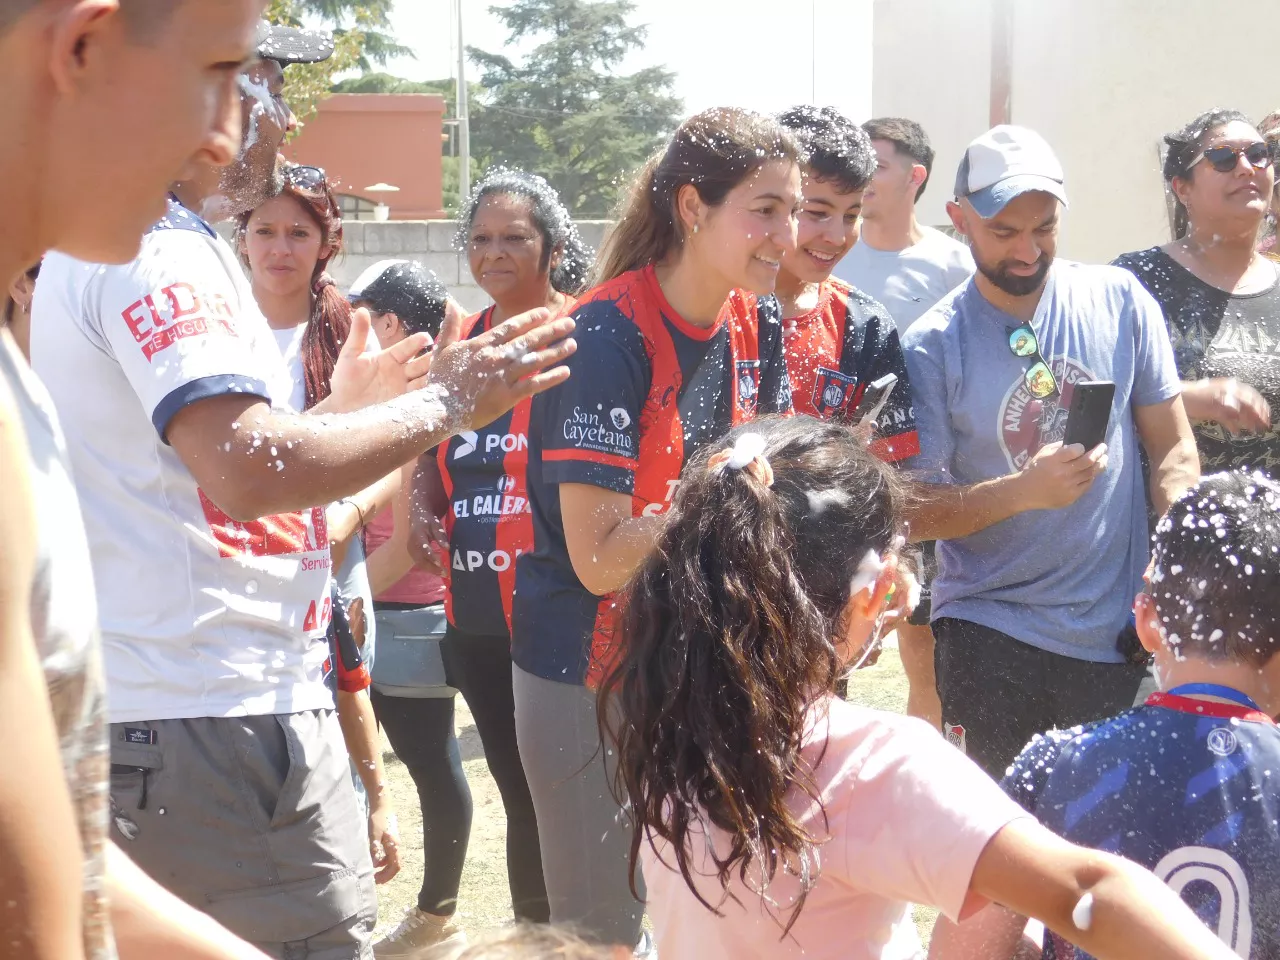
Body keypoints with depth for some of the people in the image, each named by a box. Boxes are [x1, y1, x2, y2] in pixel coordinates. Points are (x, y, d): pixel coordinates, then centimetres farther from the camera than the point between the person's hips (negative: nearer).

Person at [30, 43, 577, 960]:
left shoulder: (105, 243, 19)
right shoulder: (157, 254, -15)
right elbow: (248, 470, -27)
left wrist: (342, 407, 23)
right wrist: (445, 404, -17)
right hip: (215, 717, -11)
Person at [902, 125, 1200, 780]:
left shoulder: (1119, 301, 2)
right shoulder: (933, 345, -6)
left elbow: (1174, 451, 7)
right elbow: (912, 512, -6)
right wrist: (1023, 491, -22)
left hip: (1120, 632, 2)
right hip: (989, 634, -2)